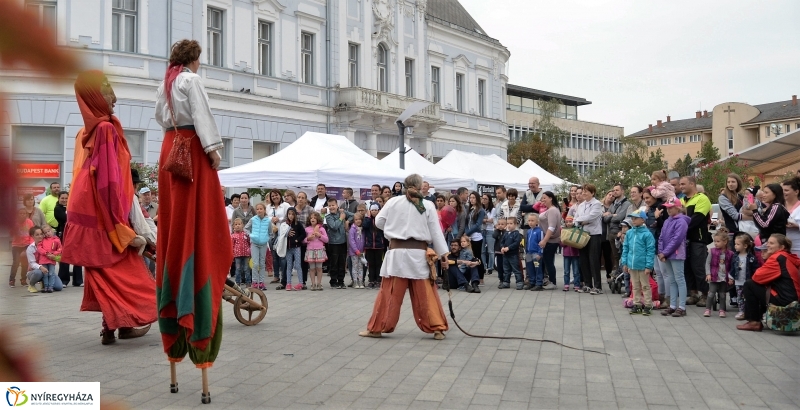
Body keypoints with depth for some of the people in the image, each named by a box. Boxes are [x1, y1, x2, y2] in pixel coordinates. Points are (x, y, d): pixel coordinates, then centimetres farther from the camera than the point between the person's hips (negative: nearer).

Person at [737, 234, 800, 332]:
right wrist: (766, 259, 4)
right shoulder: (788, 257, 15)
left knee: (749, 285, -3)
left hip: (784, 299, -10)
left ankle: (754, 322, 1)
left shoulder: (777, 258, -14)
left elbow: (757, 277, -13)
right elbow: (767, 276, 18)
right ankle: (760, 318, 22)